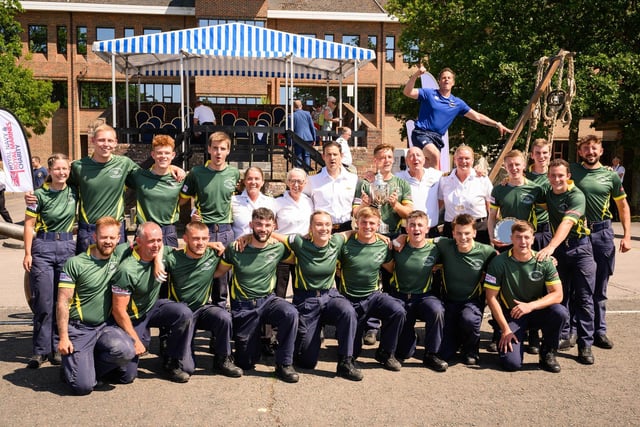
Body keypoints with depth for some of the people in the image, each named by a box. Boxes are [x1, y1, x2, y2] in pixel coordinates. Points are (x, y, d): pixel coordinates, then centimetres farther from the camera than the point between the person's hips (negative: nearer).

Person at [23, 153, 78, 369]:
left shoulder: (74, 191, 3)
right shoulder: (40, 194, -4)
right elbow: (29, 224, -3)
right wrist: (28, 253, -8)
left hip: (67, 246, 3)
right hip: (43, 247, -3)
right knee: (43, 302, -2)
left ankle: (58, 347, 15)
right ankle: (41, 350, 8)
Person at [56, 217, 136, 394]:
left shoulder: (120, 254, 2)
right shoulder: (75, 263, -8)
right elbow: (62, 303, -8)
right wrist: (63, 338, -13)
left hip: (106, 325, 4)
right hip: (79, 329, -4)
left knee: (126, 351, -28)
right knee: (84, 386, -16)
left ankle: (93, 368, 3)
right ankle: (70, 365, 19)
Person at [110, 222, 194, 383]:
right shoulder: (127, 270, -27)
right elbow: (119, 310, -21)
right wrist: (135, 341, -19)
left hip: (154, 306, 5)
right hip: (133, 318, -4)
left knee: (184, 313, -27)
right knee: (128, 374, -12)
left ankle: (173, 363, -9)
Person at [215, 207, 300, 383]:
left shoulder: (278, 248, -4)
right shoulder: (236, 249, -10)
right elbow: (218, 272, 2)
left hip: (268, 300, 1)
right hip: (243, 306, -1)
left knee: (291, 313, -34)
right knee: (246, 363, 4)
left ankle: (284, 364, -16)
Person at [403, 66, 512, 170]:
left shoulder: (457, 103, 12)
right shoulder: (429, 94, 2)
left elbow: (477, 116, 15)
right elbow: (407, 92, -9)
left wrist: (497, 124, 9)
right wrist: (416, 75, -24)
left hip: (437, 137, 5)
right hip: (421, 133, -5)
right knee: (435, 154, -32)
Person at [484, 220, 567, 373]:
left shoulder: (544, 261, -7)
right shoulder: (499, 262, -13)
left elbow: (558, 294, -10)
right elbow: (491, 297, -10)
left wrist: (530, 306, -26)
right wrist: (505, 329, -13)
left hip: (537, 312, 3)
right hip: (510, 315, -2)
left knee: (560, 312, -30)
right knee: (511, 363, -21)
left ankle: (547, 354, -4)